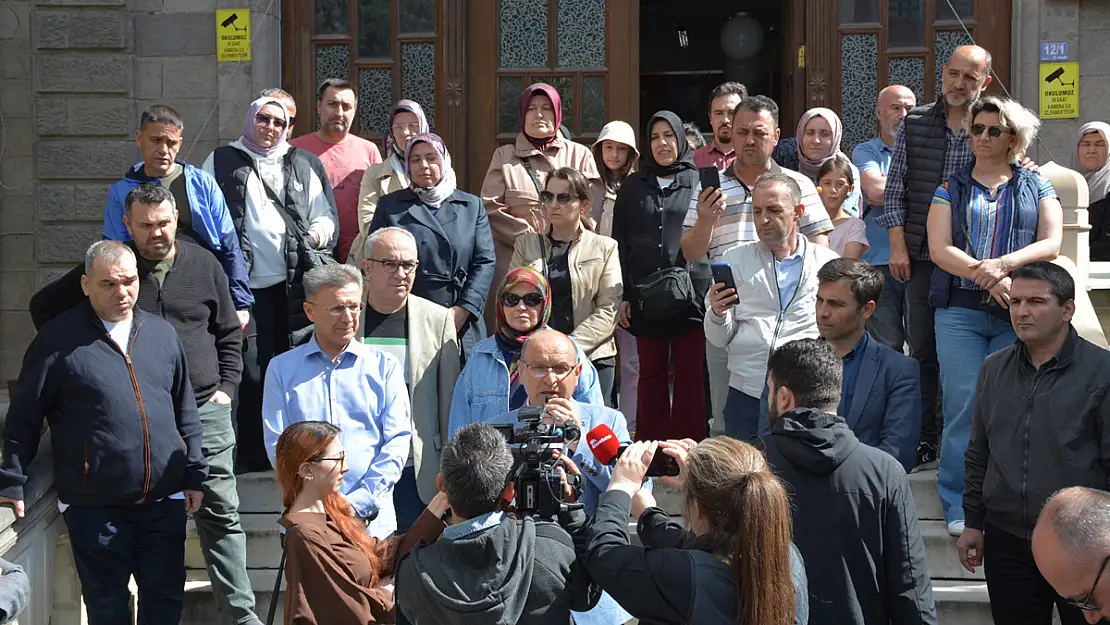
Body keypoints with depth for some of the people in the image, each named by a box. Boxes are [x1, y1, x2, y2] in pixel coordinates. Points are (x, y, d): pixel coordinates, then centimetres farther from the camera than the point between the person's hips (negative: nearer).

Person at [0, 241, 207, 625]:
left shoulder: (161, 333, 9)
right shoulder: (60, 340, -5)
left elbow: (185, 411, 15)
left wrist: (193, 474, 12)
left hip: (164, 502, 4)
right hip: (94, 506, -4)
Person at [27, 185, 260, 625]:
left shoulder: (204, 265, 8)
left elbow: (229, 334, 16)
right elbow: (44, 306, 12)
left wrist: (227, 386, 5)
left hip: (204, 409, 1)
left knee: (221, 514, 1)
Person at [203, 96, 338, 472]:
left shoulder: (303, 165, 18)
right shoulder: (222, 162, 12)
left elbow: (325, 218, 19)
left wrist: (314, 237, -3)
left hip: (294, 286, 2)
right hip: (245, 286, -2)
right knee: (250, 373, -4)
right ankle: (252, 454, 3)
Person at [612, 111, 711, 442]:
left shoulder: (699, 182, 6)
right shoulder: (633, 187, 13)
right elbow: (620, 243, 11)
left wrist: (709, 290, -6)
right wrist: (623, 295, 3)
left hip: (690, 294, -2)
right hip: (645, 298, 2)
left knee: (689, 374, 0)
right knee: (651, 373, 8)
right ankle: (649, 445, 12)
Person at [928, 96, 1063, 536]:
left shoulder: (1036, 187, 14)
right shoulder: (951, 188, 13)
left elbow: (1051, 243, 1)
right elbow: (939, 248, 1)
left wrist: (1002, 265, -16)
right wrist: (985, 276, -15)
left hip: (1018, 314, 0)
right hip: (960, 311, 0)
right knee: (964, 405, -6)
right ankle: (960, 507, 2)